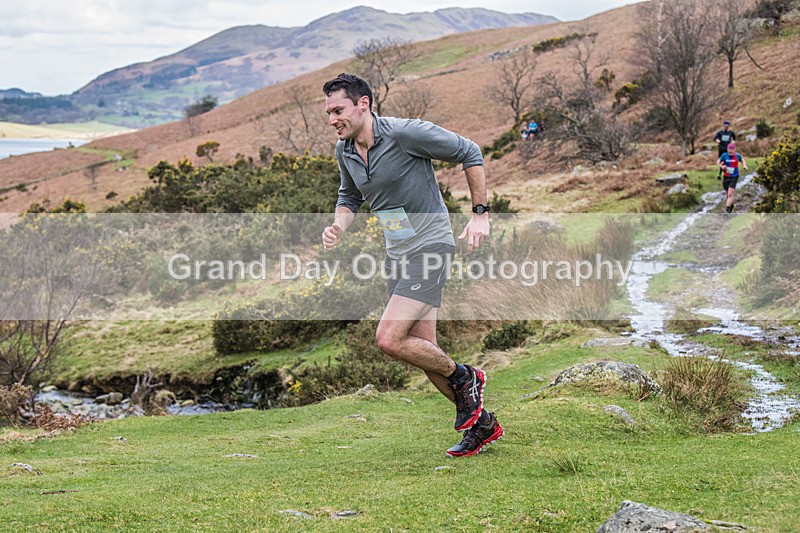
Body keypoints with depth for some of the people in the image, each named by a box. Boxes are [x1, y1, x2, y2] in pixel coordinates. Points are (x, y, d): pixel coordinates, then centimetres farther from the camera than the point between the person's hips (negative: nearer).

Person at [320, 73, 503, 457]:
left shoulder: (406, 133, -18)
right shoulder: (344, 151, 4)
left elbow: (469, 153, -10)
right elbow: (350, 196, 22)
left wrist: (480, 214, -11)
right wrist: (339, 227, 0)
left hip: (430, 247, -8)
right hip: (397, 254, 8)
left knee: (389, 340, -19)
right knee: (423, 351, 8)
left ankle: (463, 378, 6)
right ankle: (482, 425, 25)